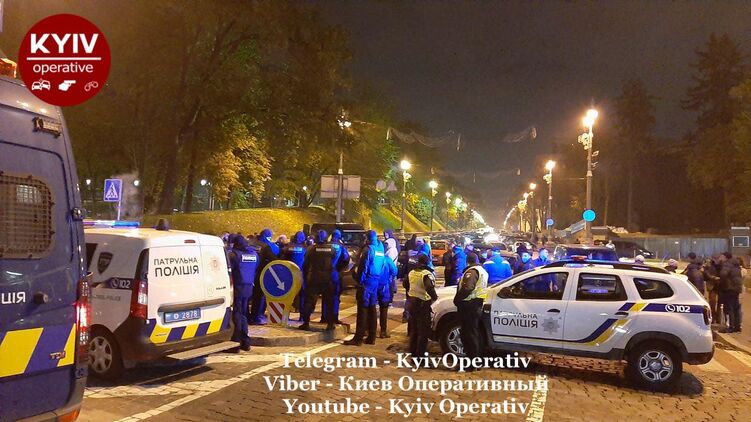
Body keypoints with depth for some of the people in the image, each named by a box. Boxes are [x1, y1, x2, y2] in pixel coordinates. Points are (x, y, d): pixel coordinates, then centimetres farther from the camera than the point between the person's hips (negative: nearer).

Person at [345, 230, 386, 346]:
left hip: (367, 281, -7)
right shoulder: (381, 249, 10)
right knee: (371, 309, 12)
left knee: (363, 309, -6)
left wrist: (359, 279, -7)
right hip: (376, 281, 7)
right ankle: (371, 337, 16)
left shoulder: (368, 249, -12)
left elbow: (363, 267, -13)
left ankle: (358, 338, -5)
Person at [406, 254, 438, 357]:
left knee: (414, 329, 19)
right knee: (423, 331, 1)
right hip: (423, 303, -7)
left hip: (412, 301, 7)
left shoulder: (411, 273, 5)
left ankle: (413, 352, 26)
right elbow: (430, 288, -32)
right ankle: (420, 355, 2)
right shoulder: (427, 274, -18)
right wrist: (434, 297, -17)